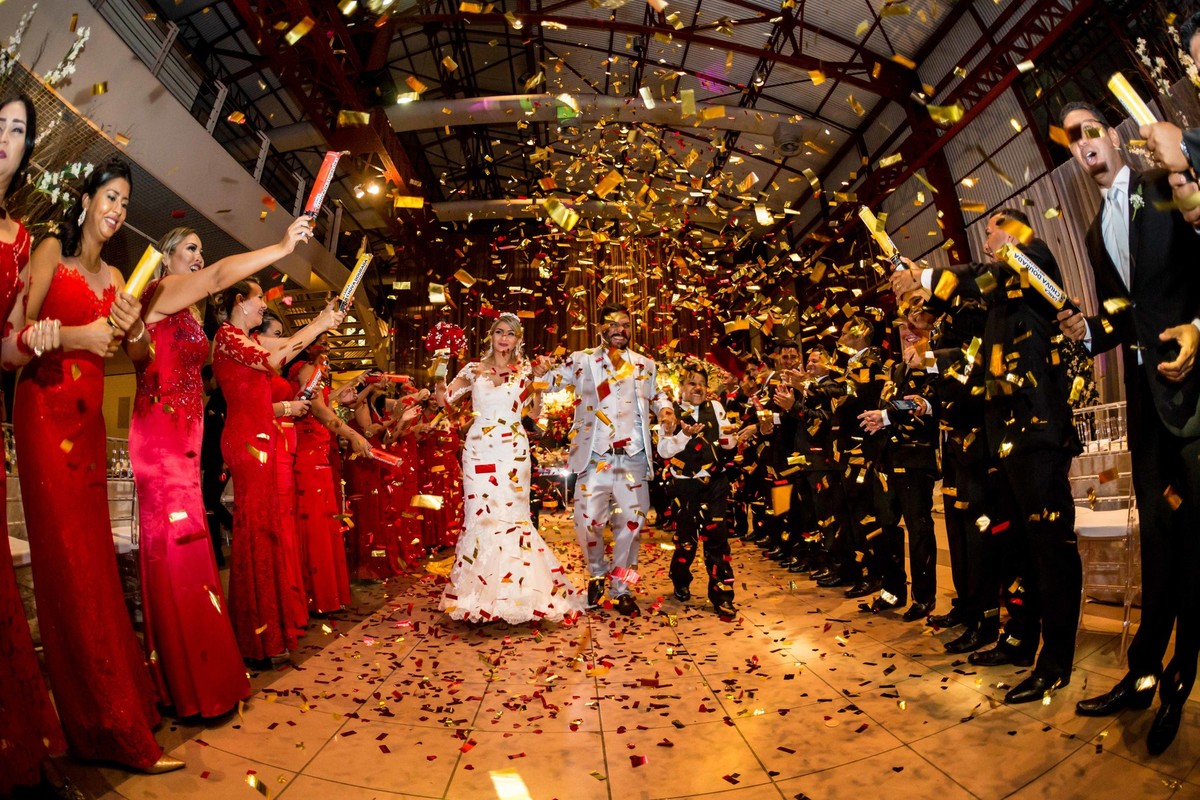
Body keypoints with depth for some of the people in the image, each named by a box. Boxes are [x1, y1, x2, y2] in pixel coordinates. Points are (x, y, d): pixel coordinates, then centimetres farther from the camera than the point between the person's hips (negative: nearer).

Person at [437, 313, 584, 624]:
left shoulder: (525, 371, 8)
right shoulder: (474, 369, 9)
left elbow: (535, 413, 7)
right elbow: (444, 399, 6)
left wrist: (539, 385, -6)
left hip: (513, 450, -1)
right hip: (479, 449, 1)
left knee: (512, 513, -4)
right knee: (480, 514, 0)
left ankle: (515, 589, 8)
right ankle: (480, 591, 12)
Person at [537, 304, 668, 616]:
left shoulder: (645, 365, 12)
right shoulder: (581, 360, 4)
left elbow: (656, 396, 25)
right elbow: (553, 382, -2)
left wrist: (664, 409, 3)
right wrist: (544, 372, -24)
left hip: (634, 458, 2)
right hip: (595, 457, -2)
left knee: (631, 521, 5)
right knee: (588, 520, -3)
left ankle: (622, 588, 22)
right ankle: (597, 574, 26)